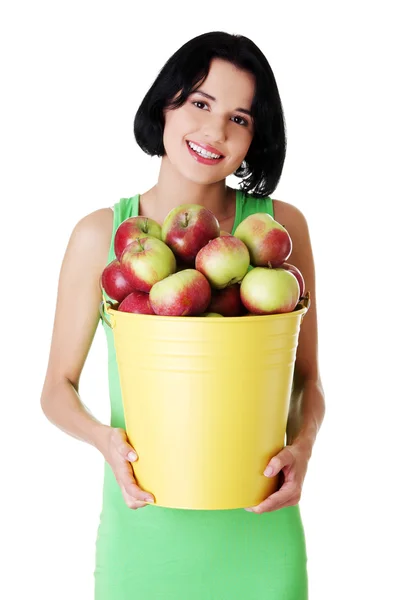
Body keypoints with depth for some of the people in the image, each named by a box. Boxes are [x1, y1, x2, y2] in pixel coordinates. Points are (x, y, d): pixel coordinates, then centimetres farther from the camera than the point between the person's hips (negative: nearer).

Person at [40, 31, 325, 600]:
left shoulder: (282, 226, -4)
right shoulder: (101, 235, -6)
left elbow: (308, 381, 3)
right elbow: (59, 387, 1)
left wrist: (302, 446, -16)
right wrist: (106, 437, -17)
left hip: (257, 529, 1)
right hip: (143, 523, 0)